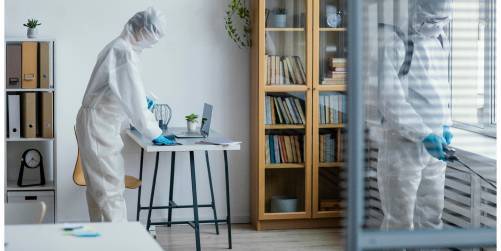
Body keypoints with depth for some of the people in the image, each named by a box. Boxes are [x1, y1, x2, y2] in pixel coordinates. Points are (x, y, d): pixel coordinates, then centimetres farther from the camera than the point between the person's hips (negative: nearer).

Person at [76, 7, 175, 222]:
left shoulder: (118, 47, 12)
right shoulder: (124, 52, -18)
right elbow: (134, 100, -20)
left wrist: (142, 101, 11)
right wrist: (154, 134, -14)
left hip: (101, 124, 10)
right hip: (98, 125, -10)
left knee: (98, 187, 13)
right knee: (111, 188, -10)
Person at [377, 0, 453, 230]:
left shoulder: (440, 40, 10)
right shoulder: (393, 42, -15)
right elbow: (389, 99, -20)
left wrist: (445, 125, 7)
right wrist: (424, 135, -23)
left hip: (432, 146, 7)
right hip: (401, 145, -7)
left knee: (431, 216, 14)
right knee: (400, 221, 1)